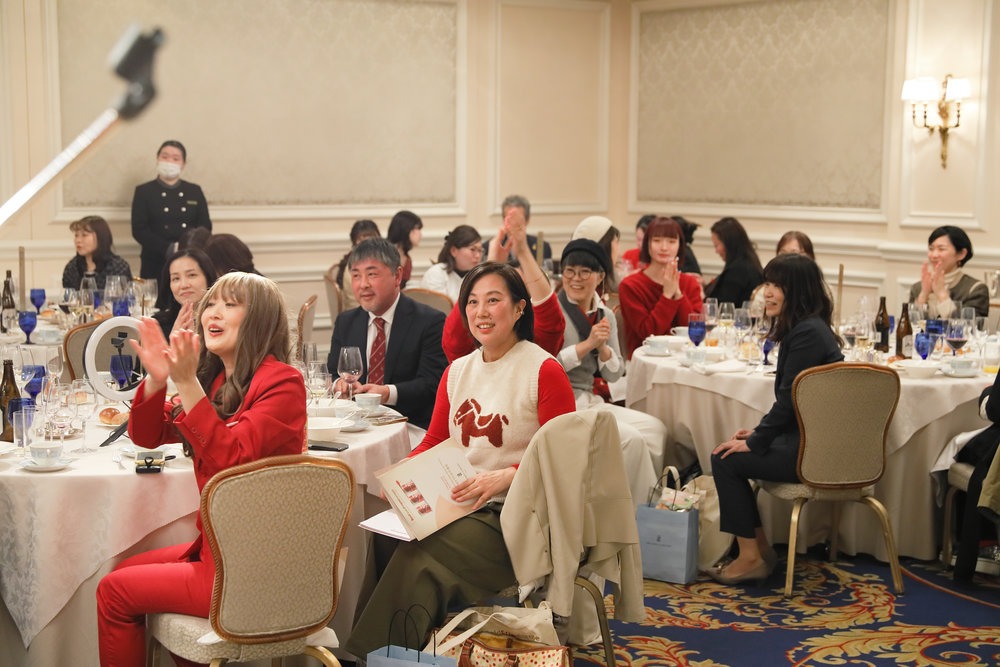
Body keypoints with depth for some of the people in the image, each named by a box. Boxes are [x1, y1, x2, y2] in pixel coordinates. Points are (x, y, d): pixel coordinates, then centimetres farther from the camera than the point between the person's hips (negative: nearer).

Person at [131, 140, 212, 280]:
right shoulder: (144, 191, 7)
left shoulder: (195, 191, 15)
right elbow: (139, 230, -2)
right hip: (156, 264, -2)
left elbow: (206, 226, 9)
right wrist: (167, 249, -16)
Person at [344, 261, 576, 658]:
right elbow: (434, 442, 19)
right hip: (456, 503, 6)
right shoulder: (457, 371, 15)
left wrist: (505, 477, -22)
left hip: (514, 514, -5)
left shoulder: (544, 371, -5)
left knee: (420, 556, -29)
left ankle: (373, 654, -13)